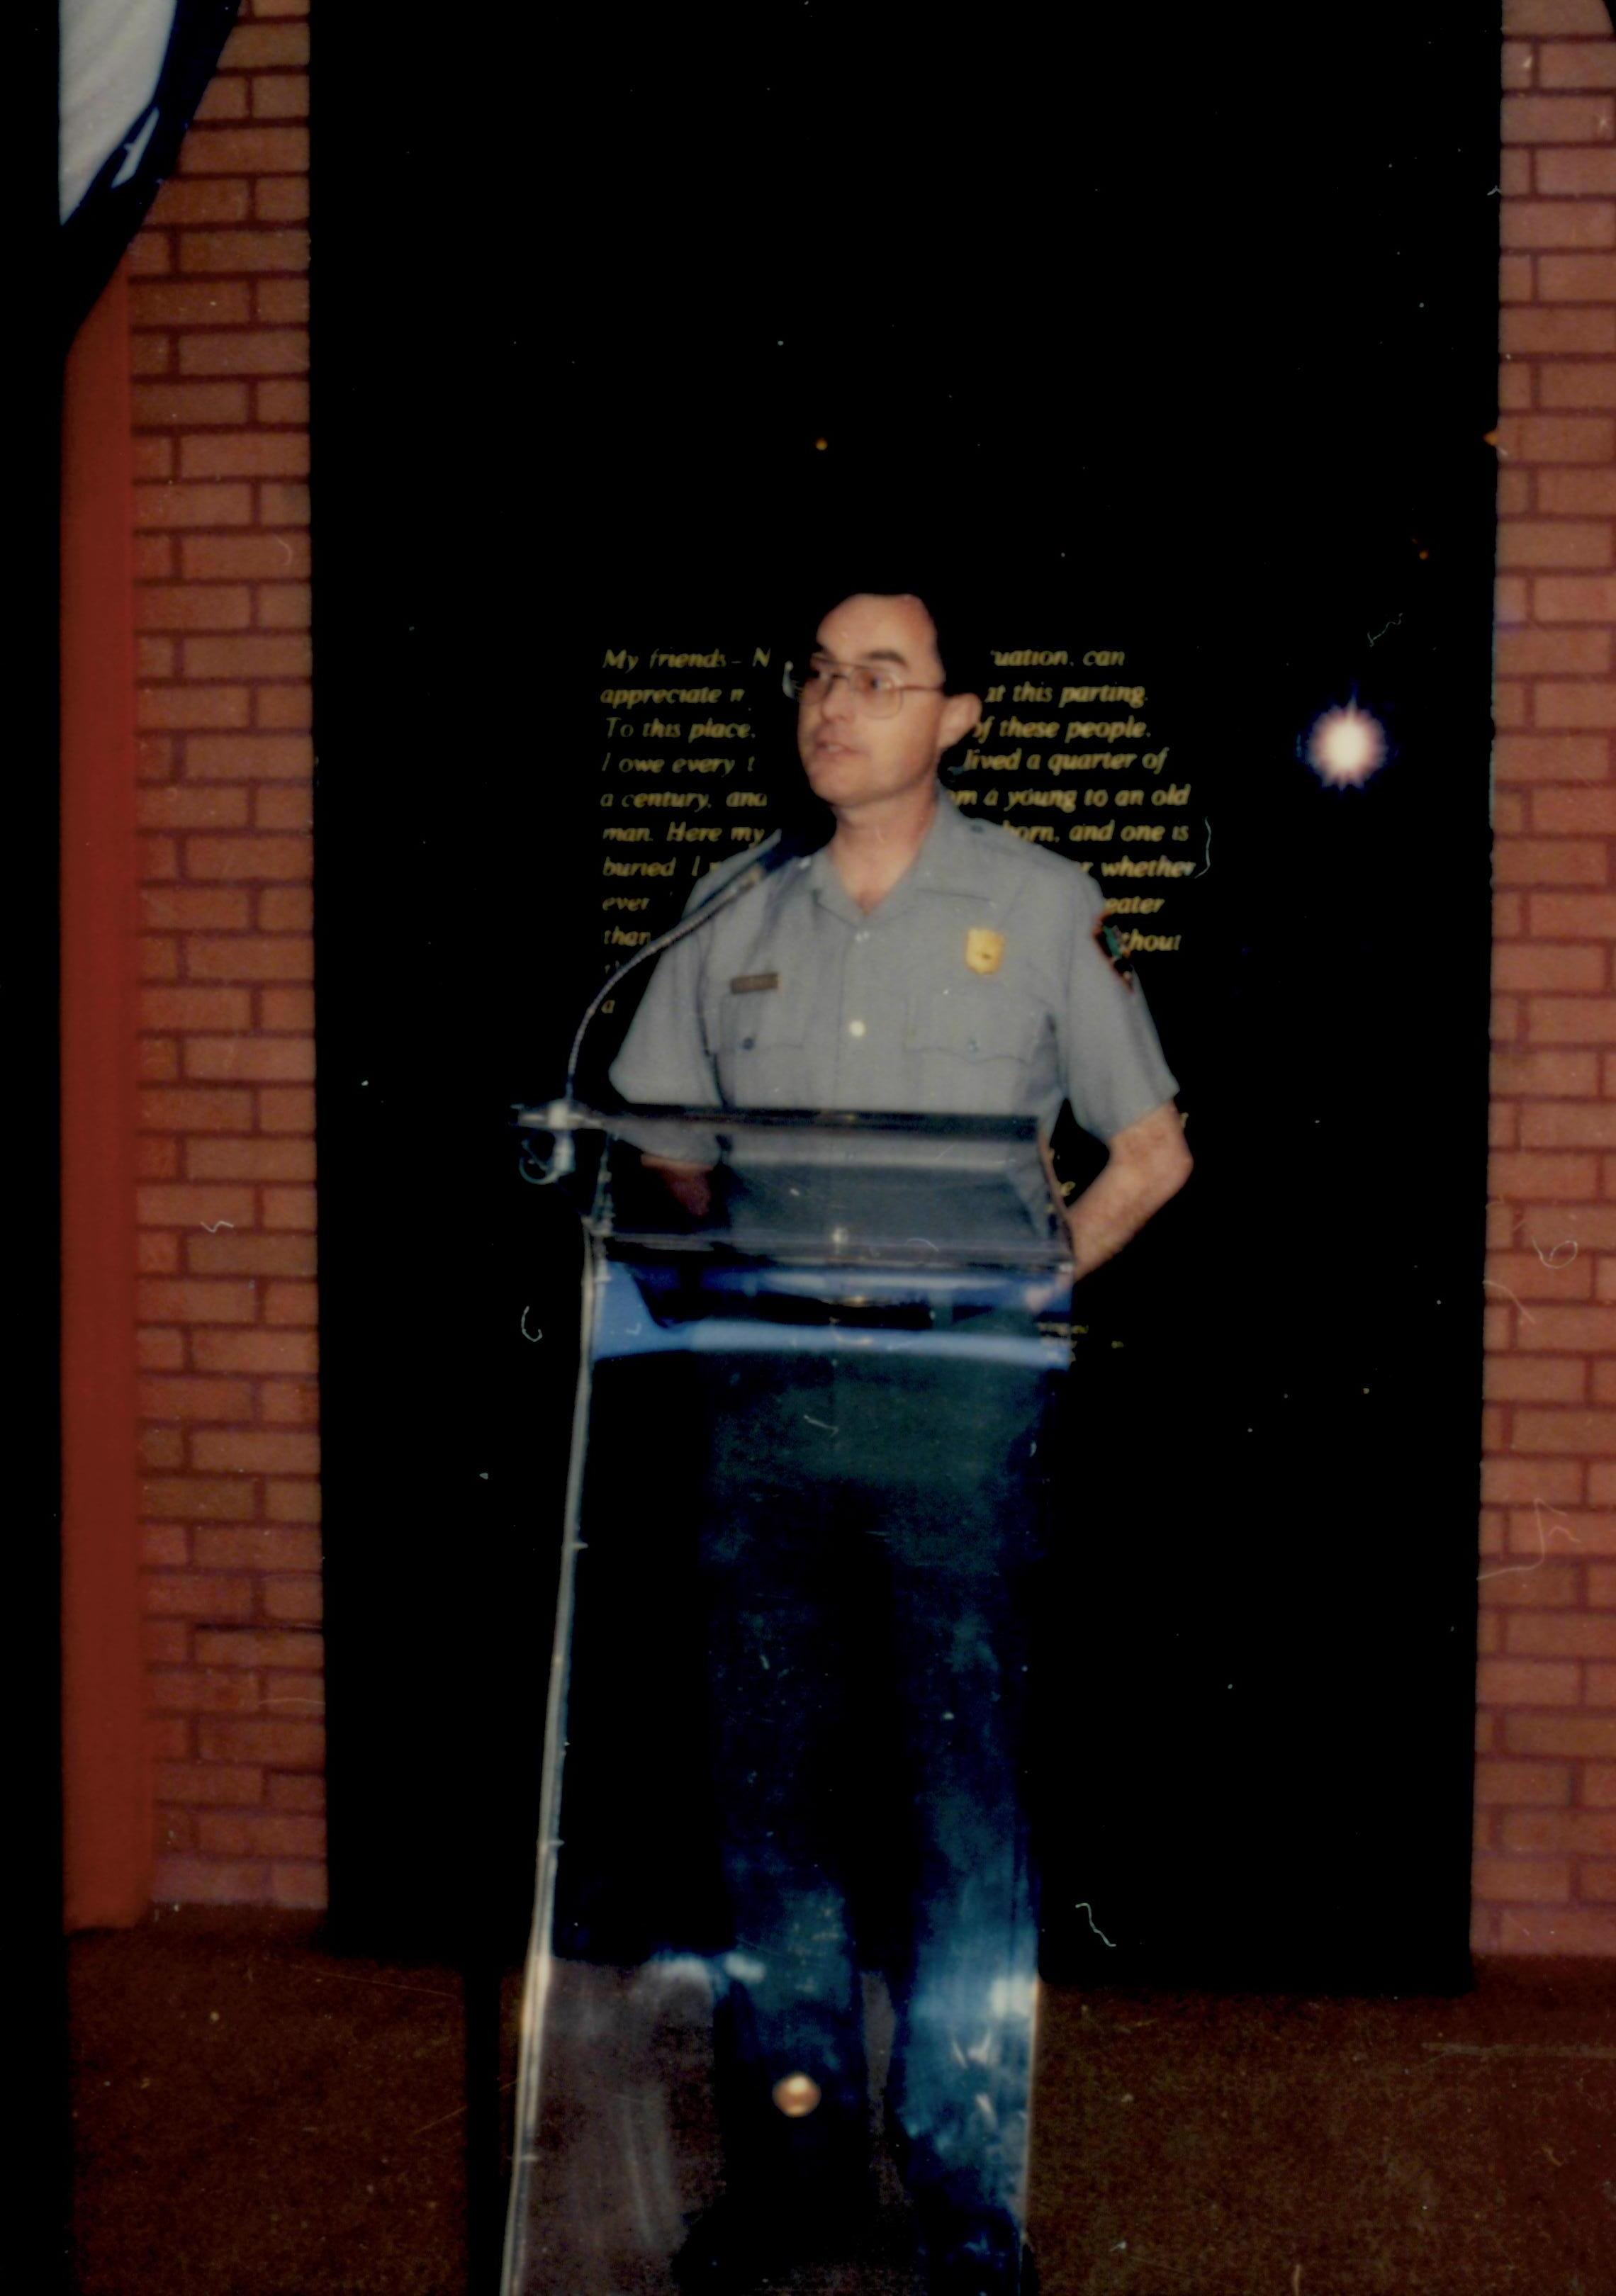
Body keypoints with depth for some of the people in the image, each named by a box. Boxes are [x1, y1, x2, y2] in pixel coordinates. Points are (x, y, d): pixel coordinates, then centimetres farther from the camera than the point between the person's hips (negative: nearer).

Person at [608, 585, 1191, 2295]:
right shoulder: (741, 923, 12)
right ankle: (797, 2159, 21)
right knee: (774, 1783, 8)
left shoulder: (1038, 905, 4)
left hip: (957, 1403, -3)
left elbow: (1151, 1151, 8)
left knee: (963, 1797, -1)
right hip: (767, 1400, 3)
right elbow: (649, 1136, 20)